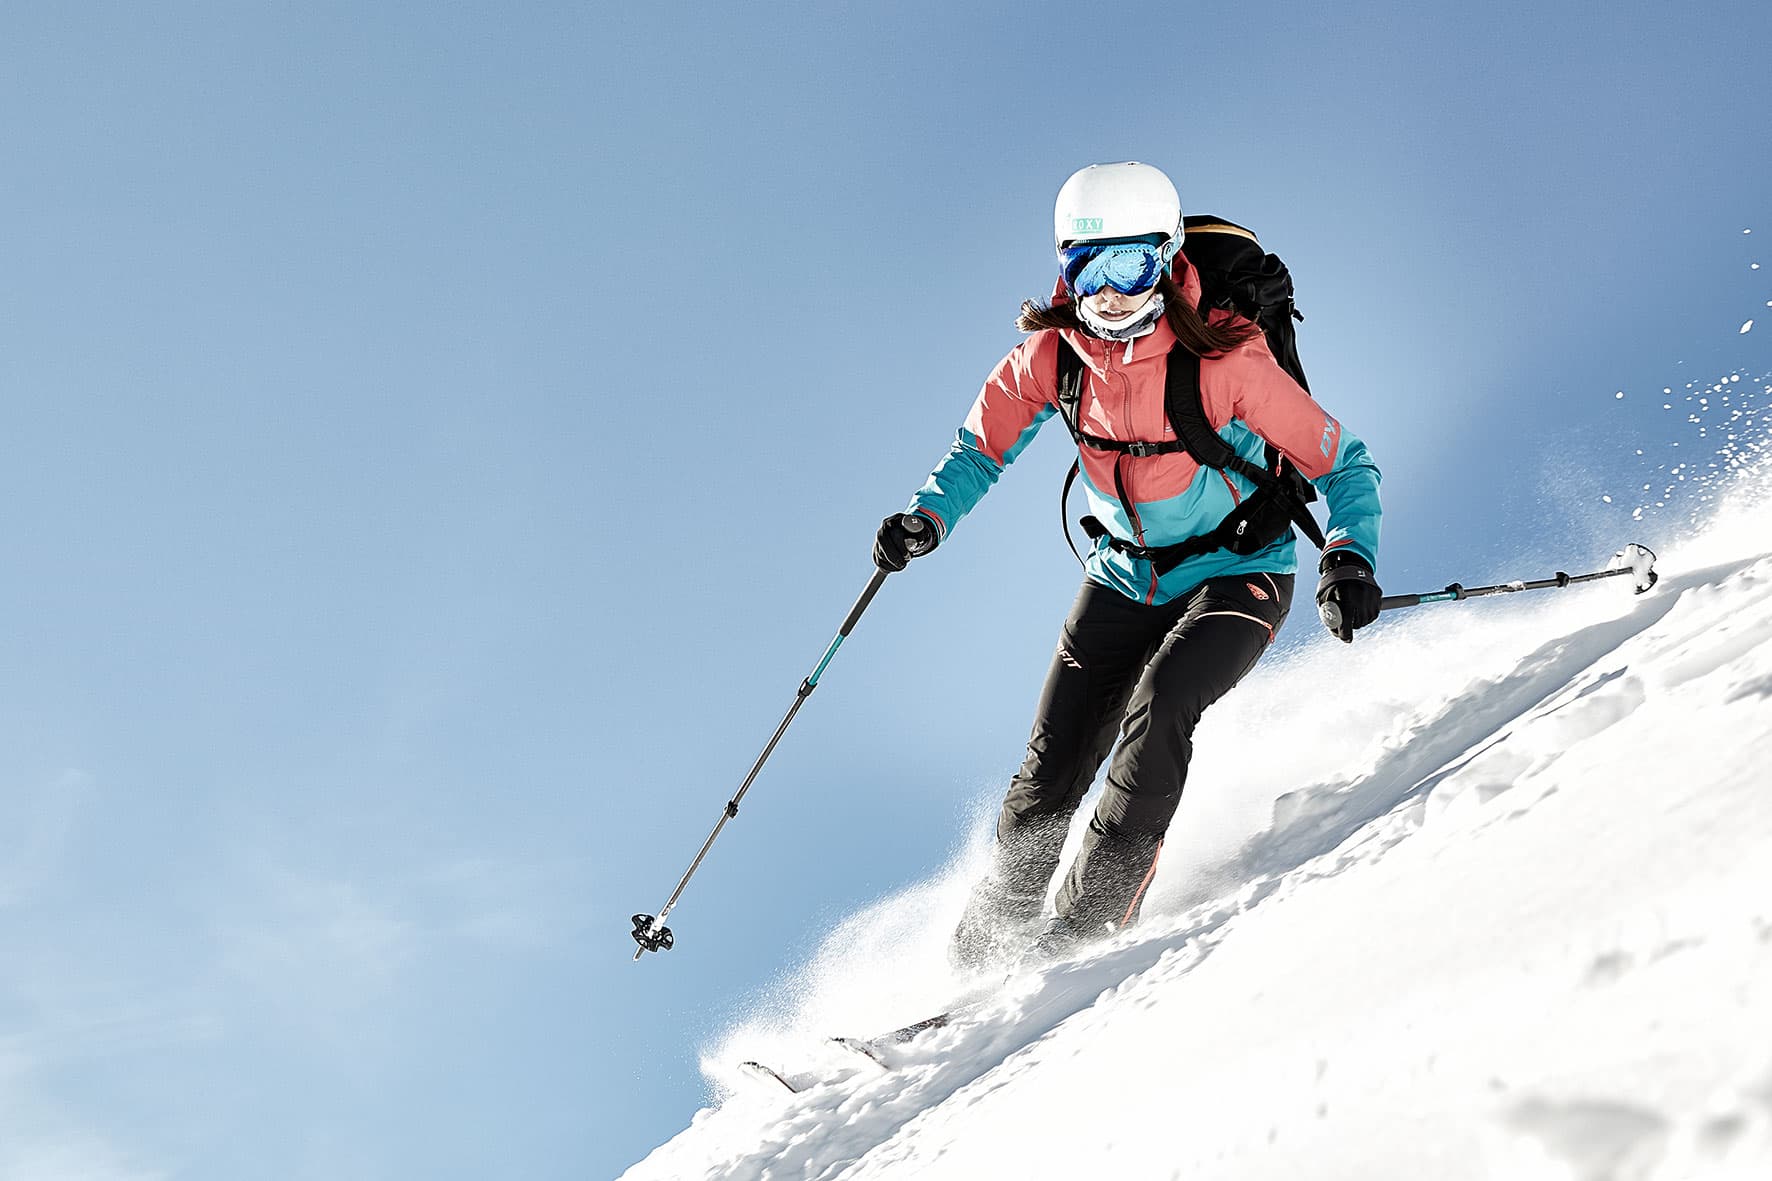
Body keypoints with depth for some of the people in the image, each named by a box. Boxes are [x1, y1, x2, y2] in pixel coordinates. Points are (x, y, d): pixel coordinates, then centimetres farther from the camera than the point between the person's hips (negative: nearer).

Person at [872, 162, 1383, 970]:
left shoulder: (1227, 362, -25)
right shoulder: (1050, 357, -14)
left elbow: (1343, 465, -16)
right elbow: (982, 447, 1)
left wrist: (1350, 558, -33)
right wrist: (928, 517, -17)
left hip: (1238, 573, -3)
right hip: (1126, 577, 4)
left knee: (1156, 712, -28)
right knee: (1053, 761, -2)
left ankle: (1093, 917, -16)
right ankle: (994, 927, 18)